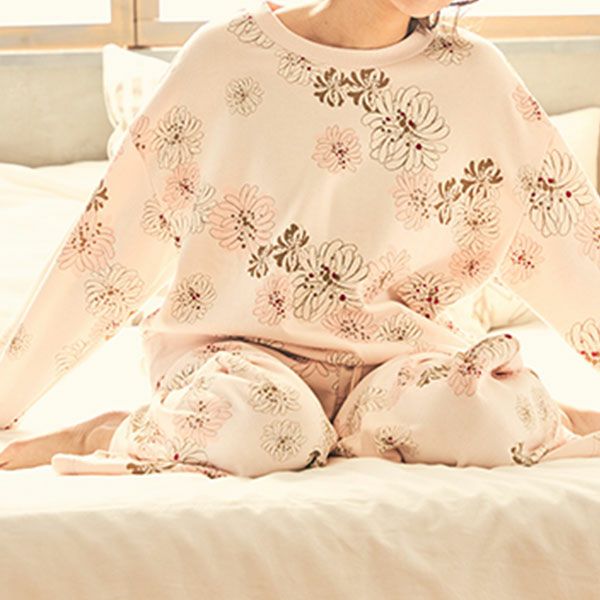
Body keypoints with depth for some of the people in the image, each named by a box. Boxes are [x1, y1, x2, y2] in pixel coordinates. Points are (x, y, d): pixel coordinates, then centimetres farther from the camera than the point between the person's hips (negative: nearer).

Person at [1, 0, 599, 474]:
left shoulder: (472, 73, 0)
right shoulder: (229, 54, -5)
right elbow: (113, 232, -2)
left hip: (389, 353, 1)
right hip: (237, 344, -1)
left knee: (491, 415, -32)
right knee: (255, 426, -35)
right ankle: (114, 433, -8)